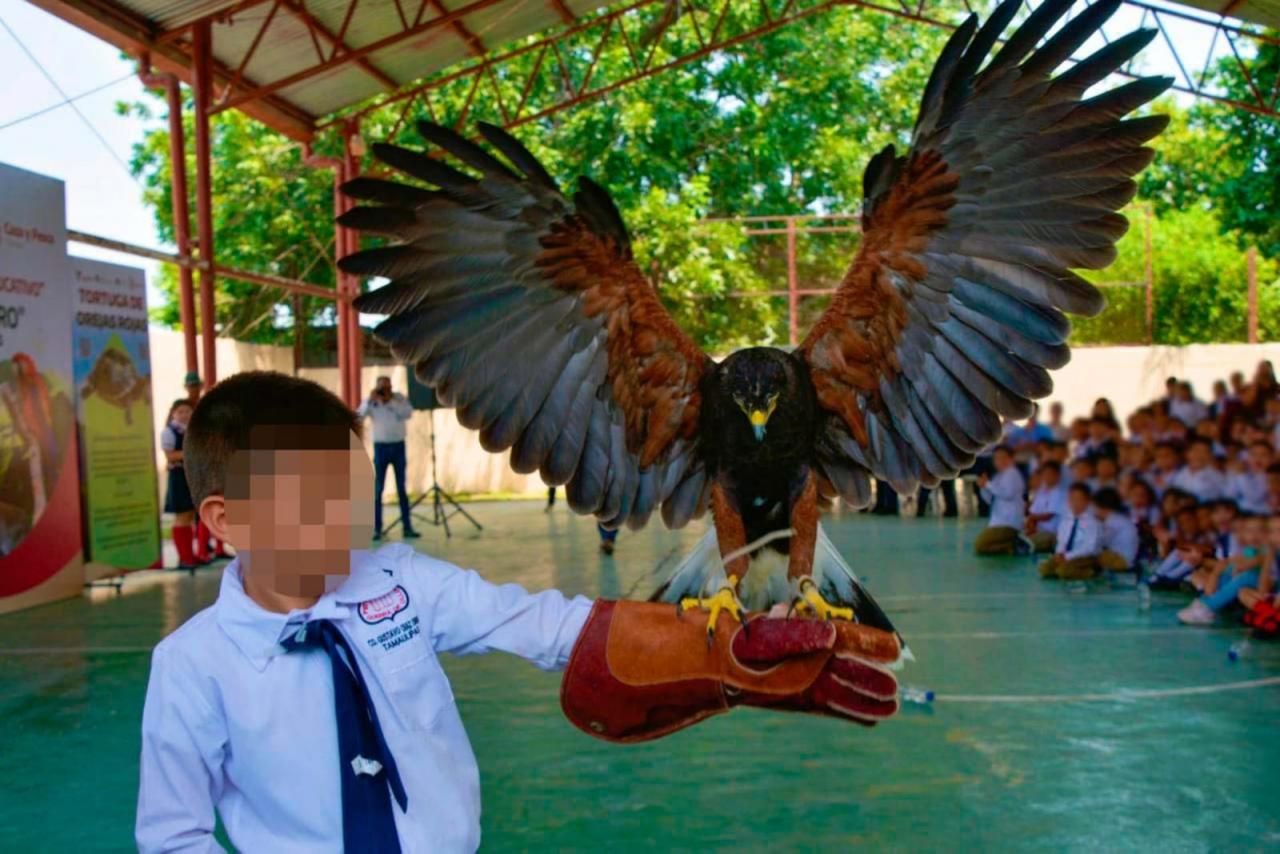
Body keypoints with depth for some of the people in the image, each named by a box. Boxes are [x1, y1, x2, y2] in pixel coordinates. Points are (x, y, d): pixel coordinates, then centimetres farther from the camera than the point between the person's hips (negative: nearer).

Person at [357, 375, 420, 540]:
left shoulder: (399, 398, -1)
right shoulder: (371, 402, -4)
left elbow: (409, 413, -16)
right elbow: (358, 417, -18)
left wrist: (391, 401, -22)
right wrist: (370, 400, -26)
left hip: (398, 446, 1)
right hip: (381, 447, -1)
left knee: (402, 488, 6)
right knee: (378, 488, -2)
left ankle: (407, 527, 10)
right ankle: (377, 529, 1)